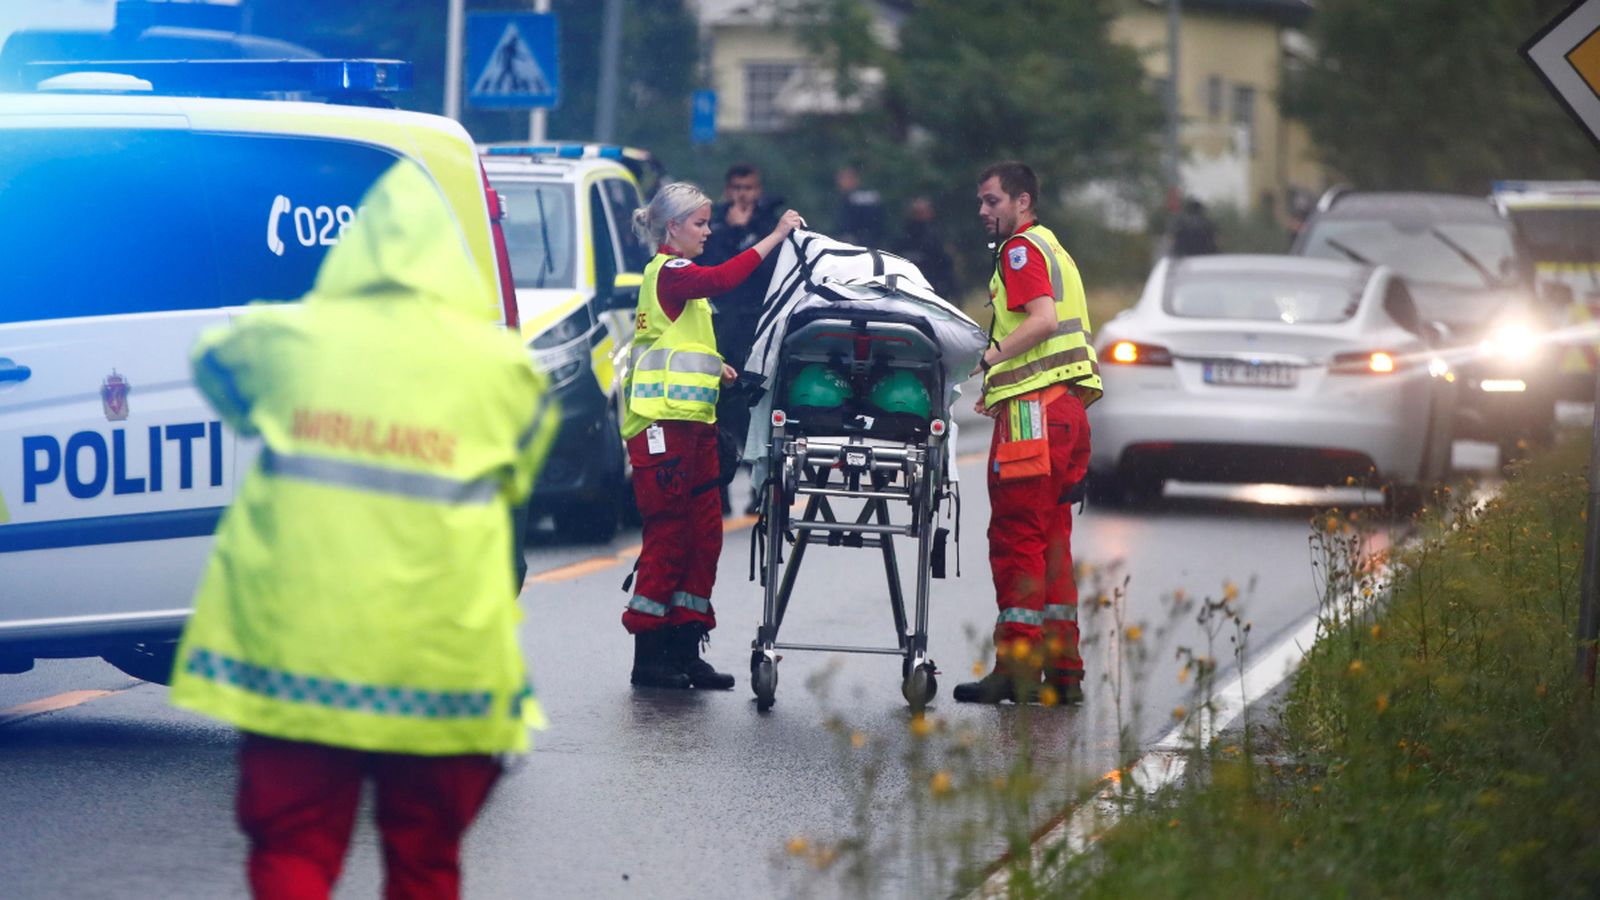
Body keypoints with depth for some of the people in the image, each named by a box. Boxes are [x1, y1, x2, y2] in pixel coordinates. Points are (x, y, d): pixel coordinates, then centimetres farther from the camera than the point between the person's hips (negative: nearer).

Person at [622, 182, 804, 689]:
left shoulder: (677, 275, 22)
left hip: (693, 421, 10)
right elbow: (722, 280, -27)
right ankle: (648, 656, -4)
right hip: (664, 423, -10)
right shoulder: (667, 272, -8)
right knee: (668, 534, -8)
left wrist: (715, 367, 10)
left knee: (704, 533, 7)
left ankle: (685, 651, 10)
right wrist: (775, 237, -25)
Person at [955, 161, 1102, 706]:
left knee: (1015, 537, -9)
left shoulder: (1021, 249, -6)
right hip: (1068, 405, 10)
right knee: (1051, 540, 11)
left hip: (1033, 409, -10)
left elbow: (1042, 318, -20)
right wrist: (999, 385, 22)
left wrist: (988, 359, -17)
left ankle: (1017, 667, -11)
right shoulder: (1053, 249, 25)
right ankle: (1063, 671, 10)